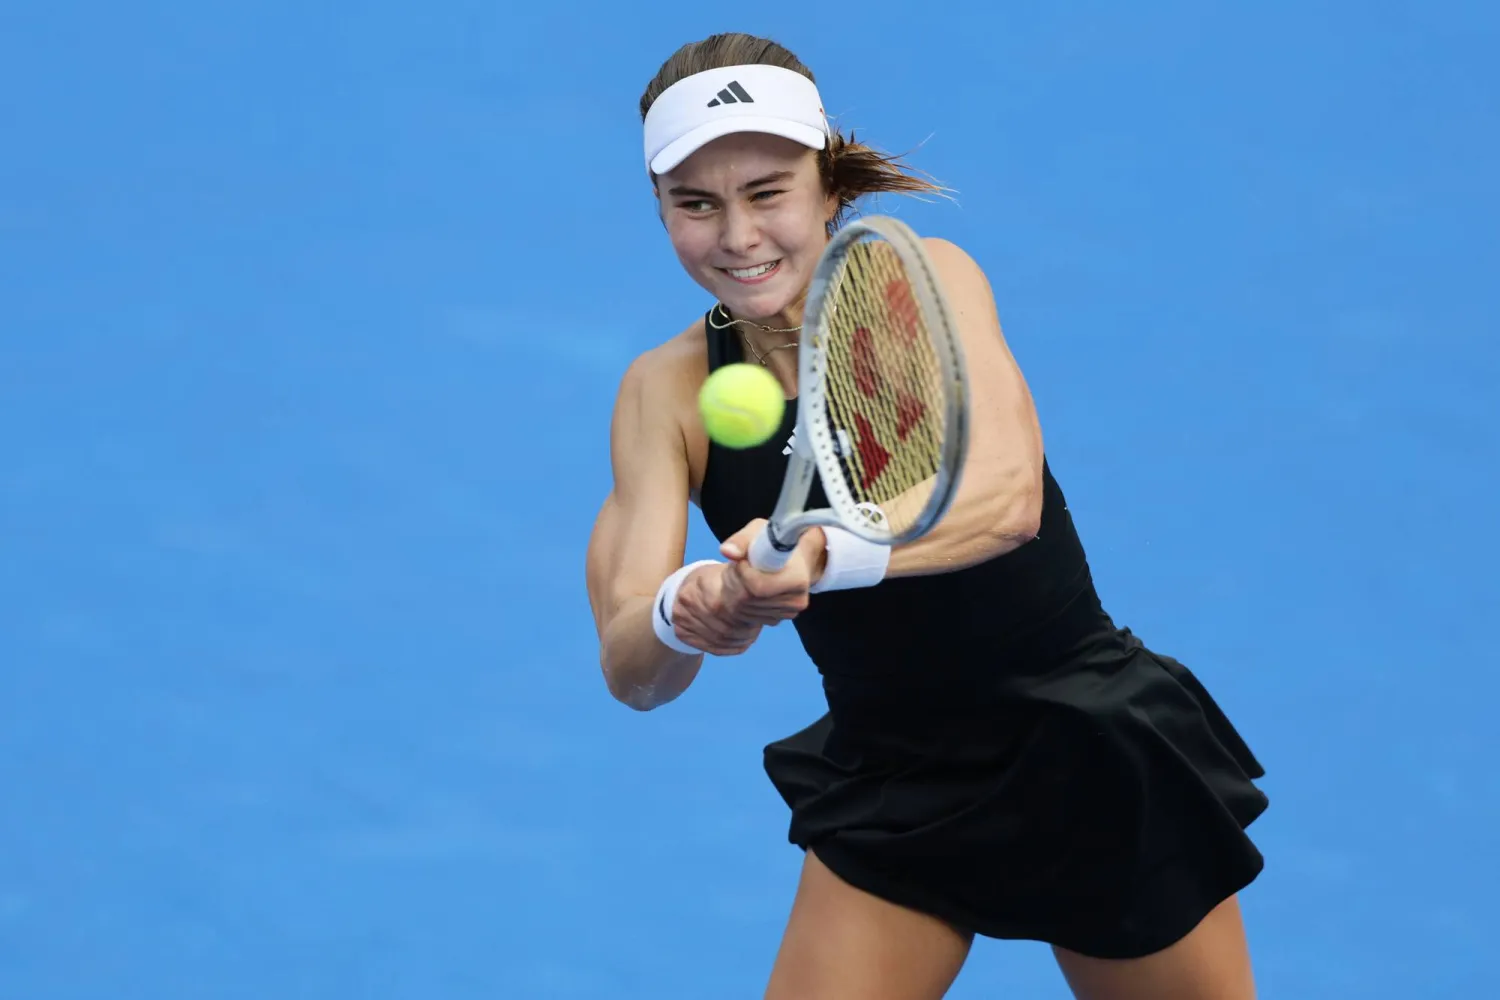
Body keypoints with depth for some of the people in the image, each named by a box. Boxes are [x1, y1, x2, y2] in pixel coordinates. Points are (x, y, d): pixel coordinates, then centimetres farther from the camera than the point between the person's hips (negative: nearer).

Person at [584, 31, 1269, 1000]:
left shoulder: (925, 282, -14)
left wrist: (822, 555, -50)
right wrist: (684, 613, -40)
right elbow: (630, 668, -15)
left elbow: (1007, 494, -32)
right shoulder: (668, 391, -7)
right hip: (891, 797, 2)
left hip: (1093, 760, -2)